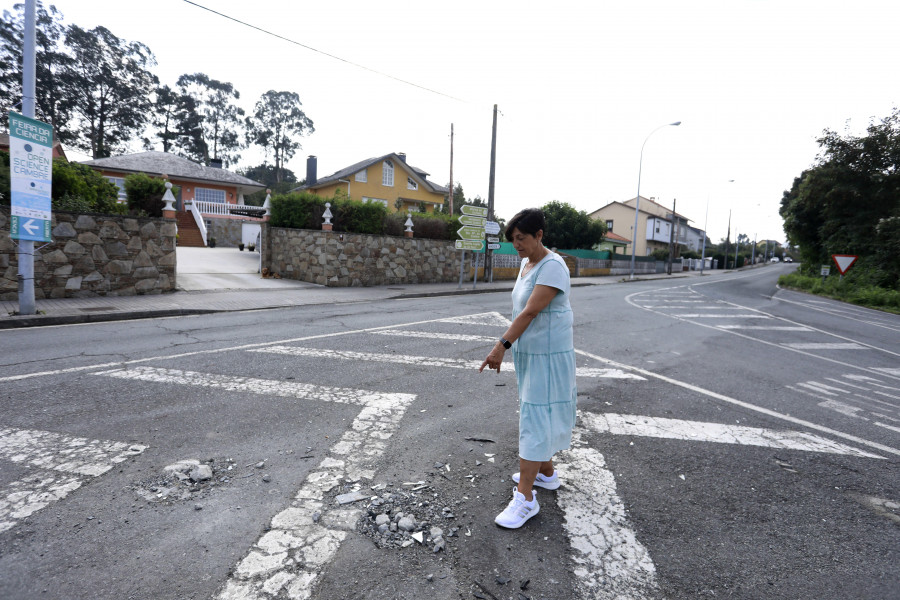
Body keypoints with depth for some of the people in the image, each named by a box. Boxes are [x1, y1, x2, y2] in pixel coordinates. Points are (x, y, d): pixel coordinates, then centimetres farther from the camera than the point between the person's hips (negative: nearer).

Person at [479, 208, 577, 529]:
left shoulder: (553, 267, -18)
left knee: (535, 419, -6)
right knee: (536, 415, 19)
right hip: (529, 352, 9)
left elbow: (530, 312, -26)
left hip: (548, 356, -9)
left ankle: (525, 496, 3)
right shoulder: (526, 264, 11)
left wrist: (502, 345, -29)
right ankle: (546, 472, 37)